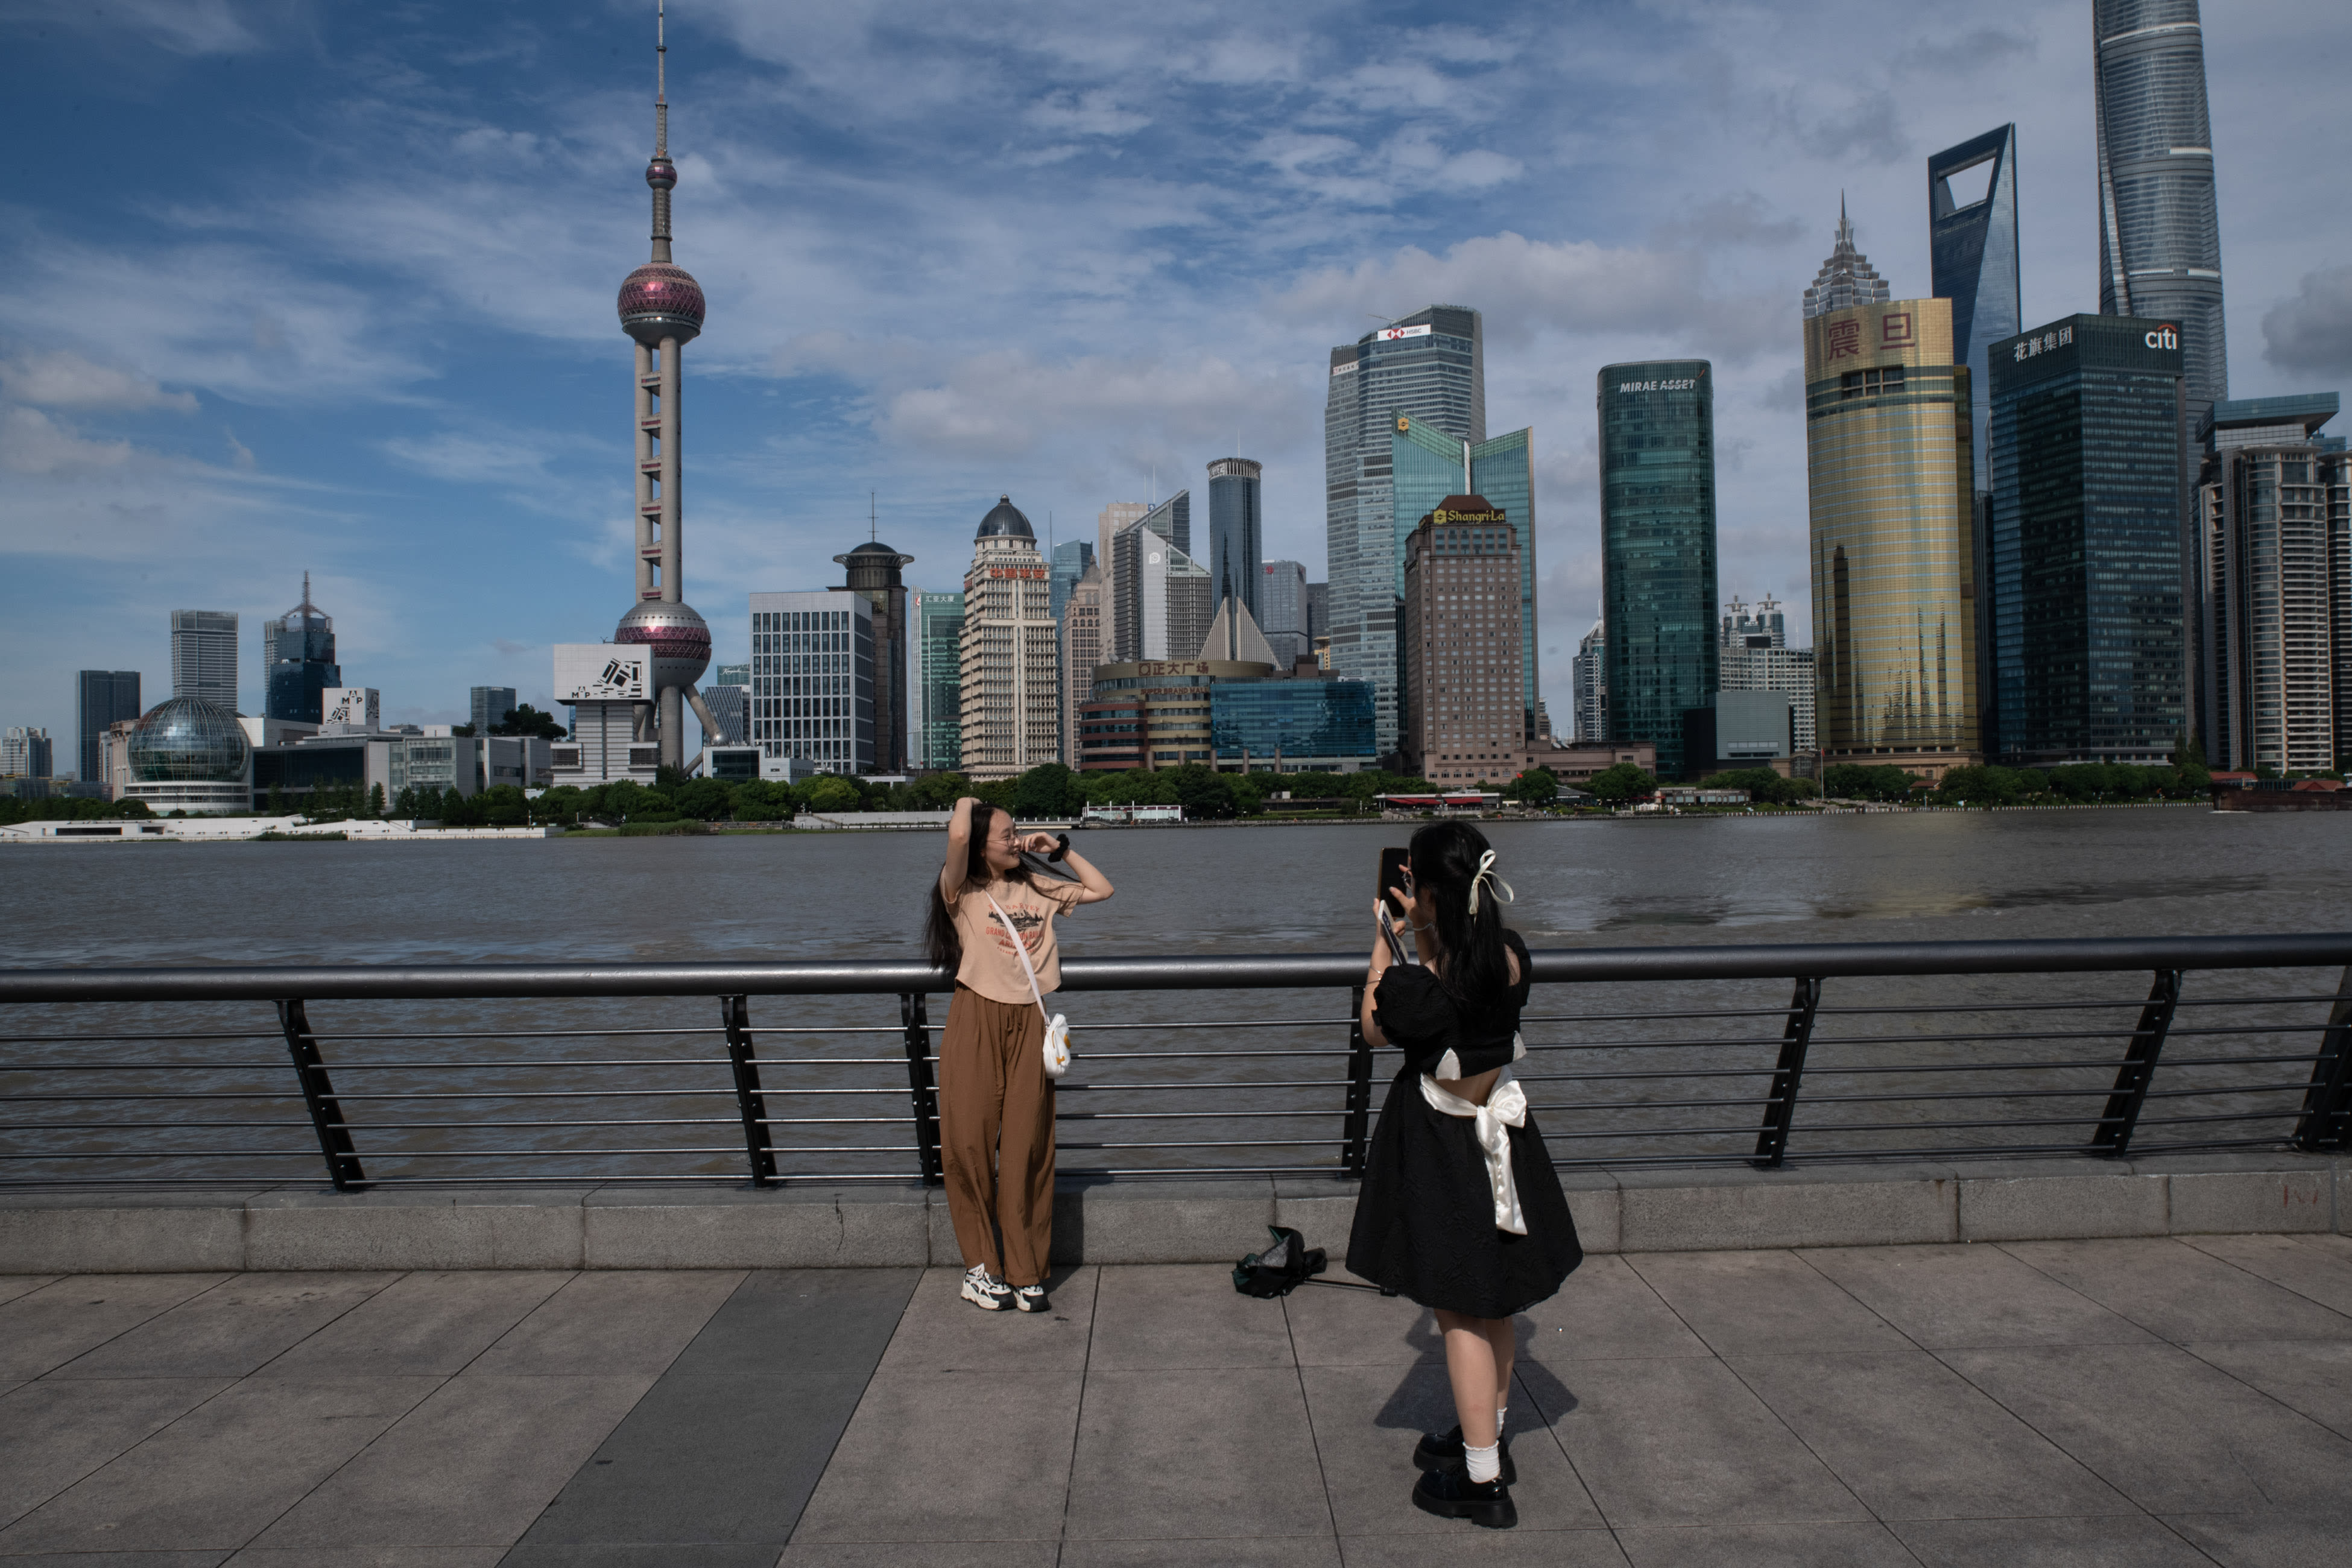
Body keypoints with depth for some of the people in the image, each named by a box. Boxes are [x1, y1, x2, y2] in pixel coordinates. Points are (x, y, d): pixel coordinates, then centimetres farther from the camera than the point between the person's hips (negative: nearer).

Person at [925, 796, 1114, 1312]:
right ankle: (982, 1265, 11)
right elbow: (957, 835, -19)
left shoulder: (1035, 889, 15)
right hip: (977, 1021, -3)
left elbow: (1101, 889, 20)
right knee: (970, 1144, -3)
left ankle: (1026, 1271, 10)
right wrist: (965, 802, 1)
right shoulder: (962, 891, 0)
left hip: (1029, 1023, 3)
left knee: (1028, 1150, 2)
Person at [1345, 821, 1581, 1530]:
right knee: (1493, 1298, 21)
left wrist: (1383, 943, 0)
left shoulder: (1416, 985, -28)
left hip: (1440, 1145, -7)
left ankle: (1483, 1481, 13)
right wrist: (1424, 931, 7)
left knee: (1460, 1313, 4)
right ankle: (1488, 1438, 38)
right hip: (1499, 1130, 7)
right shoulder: (1512, 958, -9)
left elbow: (1374, 1032, -6)